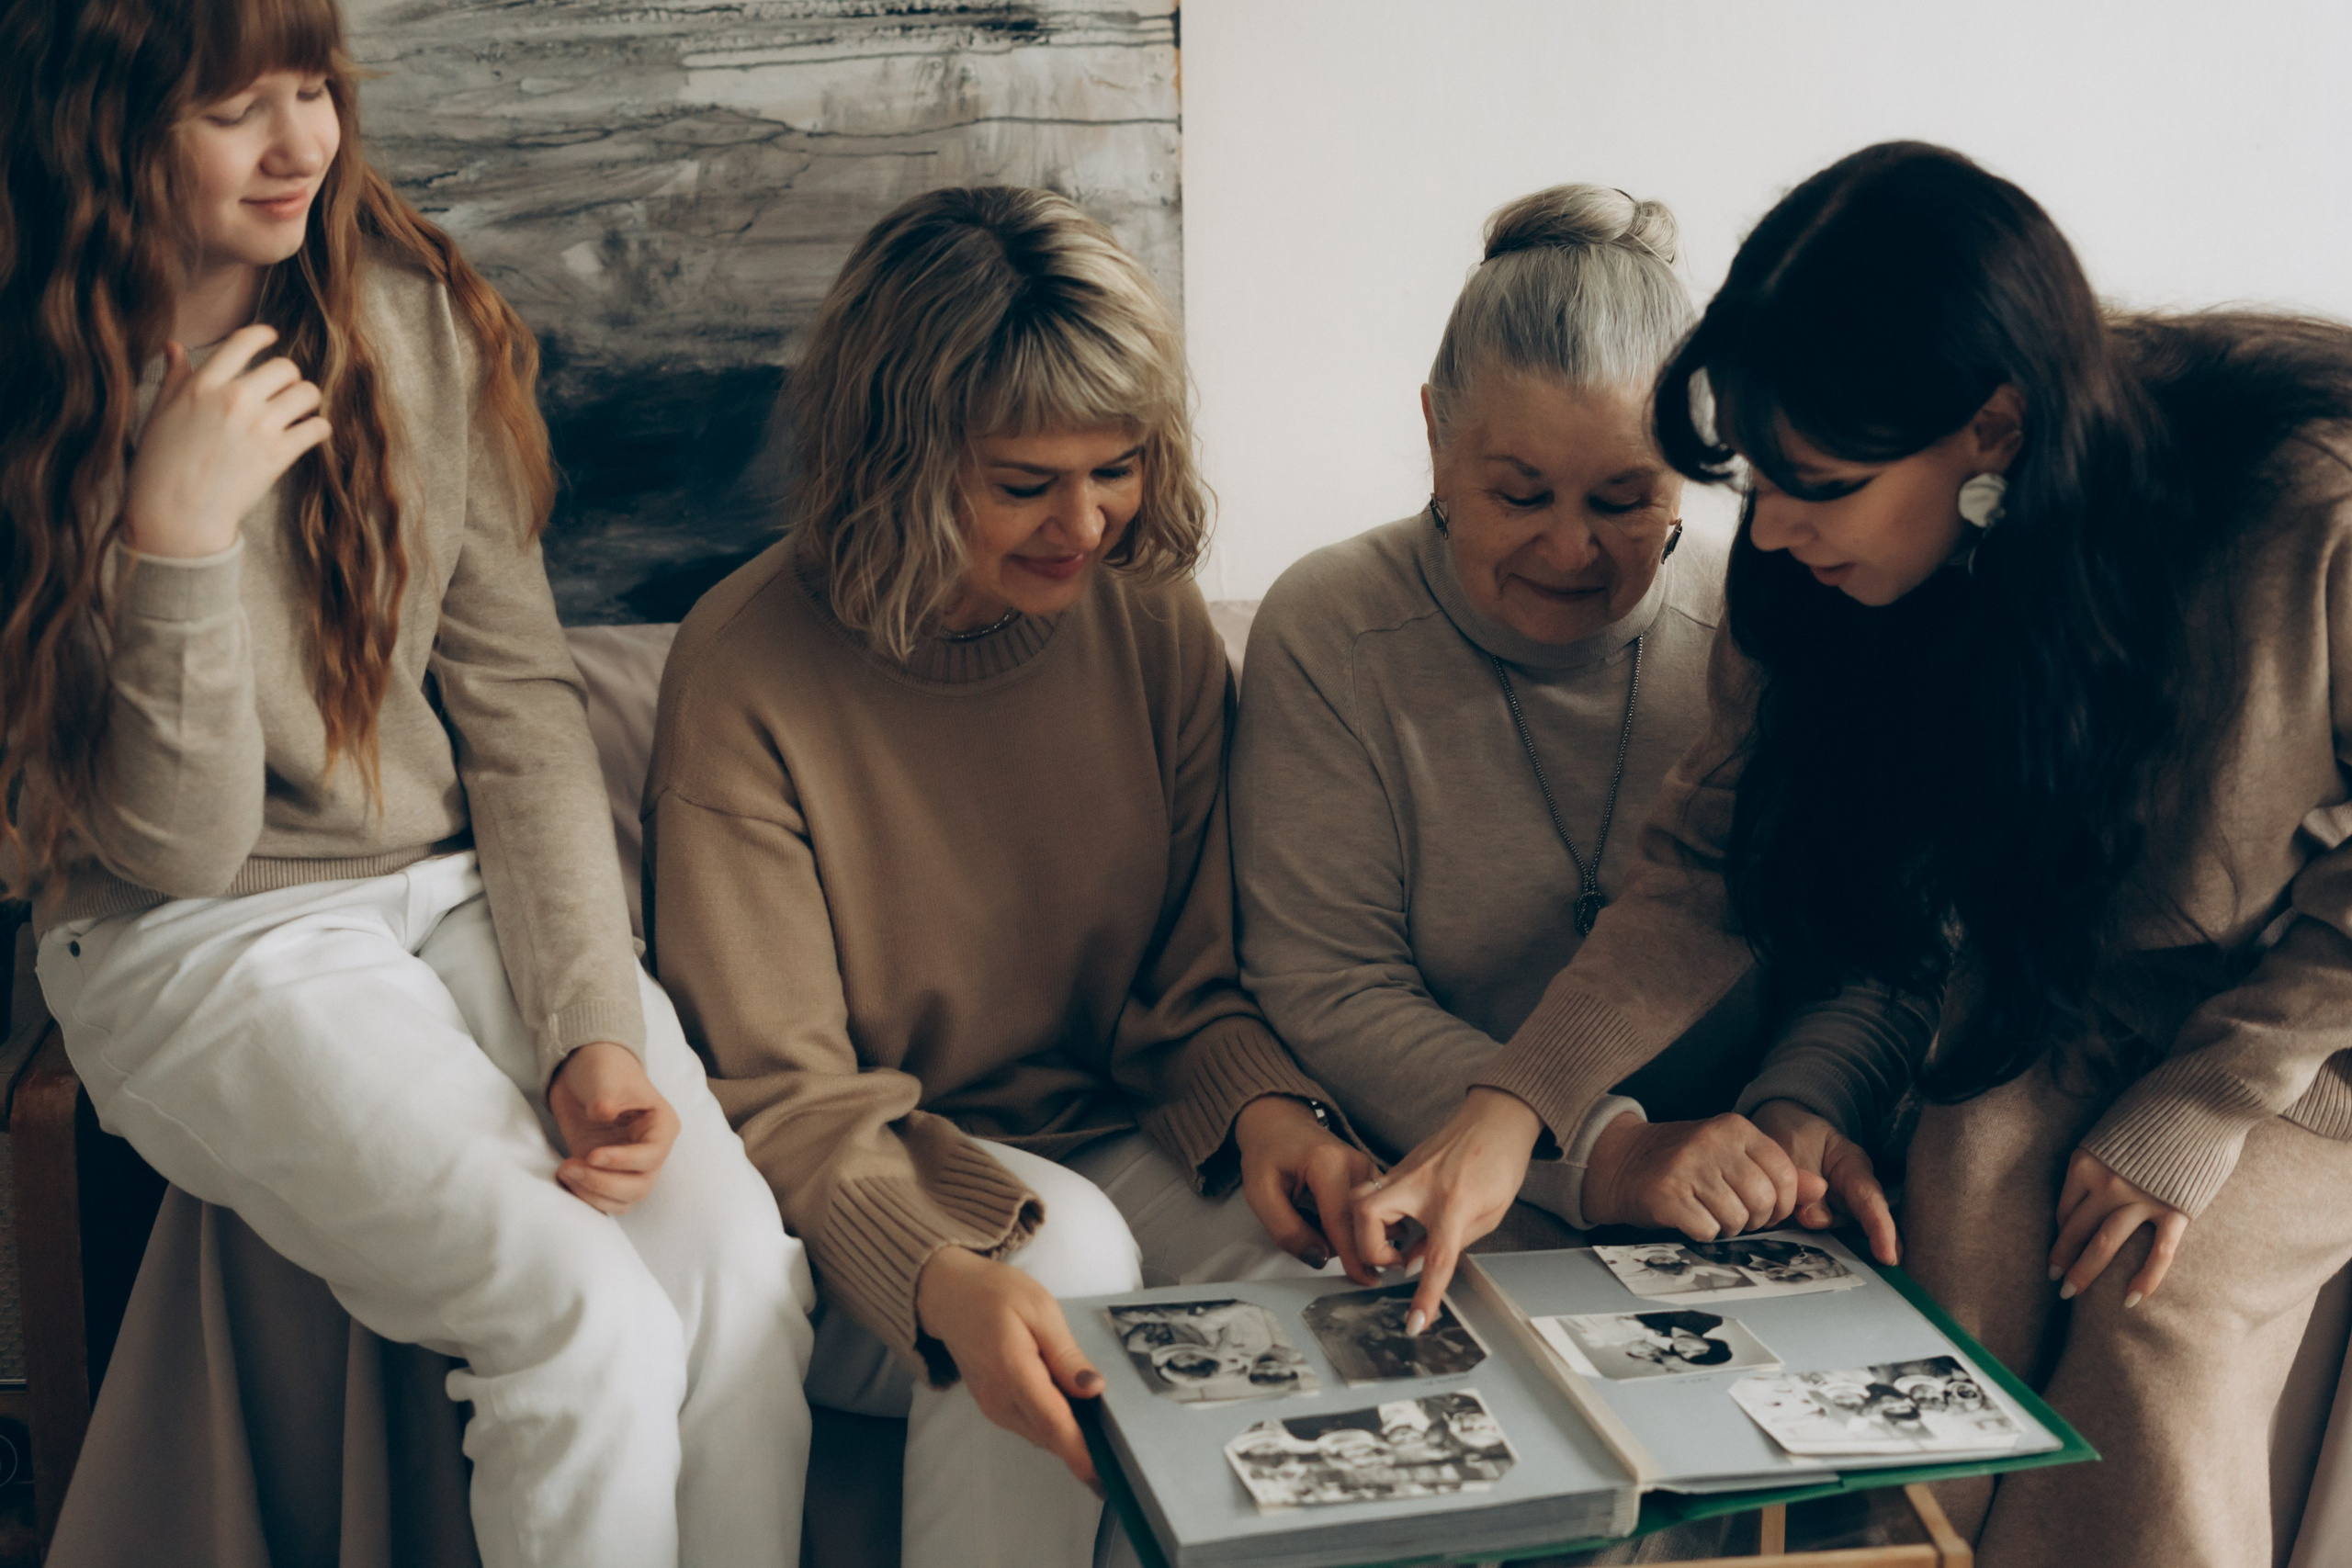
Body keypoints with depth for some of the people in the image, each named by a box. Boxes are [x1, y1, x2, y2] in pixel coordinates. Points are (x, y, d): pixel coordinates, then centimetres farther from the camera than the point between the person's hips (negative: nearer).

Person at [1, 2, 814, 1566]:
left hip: (465, 886, 4)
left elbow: (519, 696, 2)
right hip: (204, 949, -3)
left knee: (740, 1270, -21)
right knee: (592, 1322, -24)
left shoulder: (415, 311, 1)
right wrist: (180, 536, -25)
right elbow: (176, 849, -11)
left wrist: (593, 1024, -10)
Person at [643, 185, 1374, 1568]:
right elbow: (779, 1093, -16)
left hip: (1117, 1148, 4)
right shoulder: (747, 672, -15)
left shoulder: (1152, 618, -1)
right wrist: (947, 1281, -35)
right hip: (867, 1197, -4)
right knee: (1062, 1249, -34)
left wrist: (1263, 1107, -20)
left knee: (1317, 1250, -25)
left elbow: (1194, 977, 4)